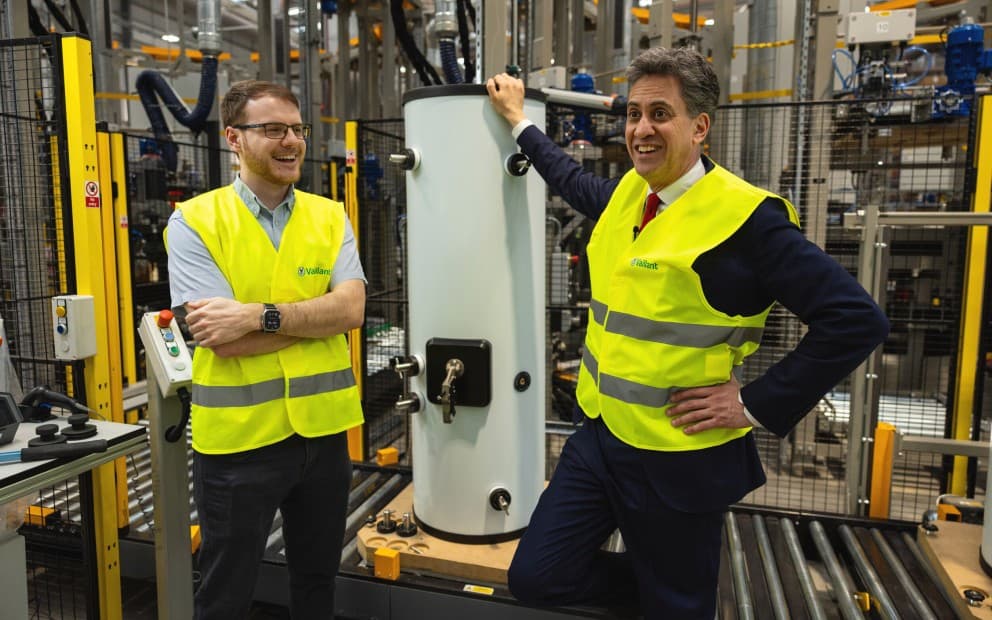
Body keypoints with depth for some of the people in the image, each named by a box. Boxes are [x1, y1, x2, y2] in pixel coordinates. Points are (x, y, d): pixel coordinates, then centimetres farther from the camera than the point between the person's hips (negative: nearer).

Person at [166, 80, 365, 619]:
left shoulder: (330, 217, 3)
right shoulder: (194, 221, -7)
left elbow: (353, 309, -12)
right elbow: (223, 338, -17)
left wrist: (260, 315, -22)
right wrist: (322, 312, -14)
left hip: (323, 428, 3)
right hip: (238, 435, -3)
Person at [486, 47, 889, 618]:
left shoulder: (744, 215, -16)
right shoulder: (627, 195, 5)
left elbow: (856, 320, -17)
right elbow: (574, 181, 29)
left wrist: (759, 405, -16)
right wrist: (519, 121, 36)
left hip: (679, 461, -6)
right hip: (600, 436, 7)